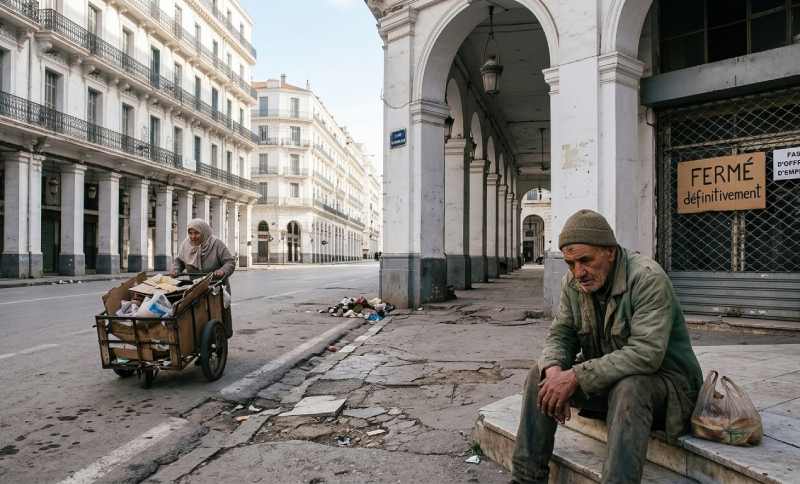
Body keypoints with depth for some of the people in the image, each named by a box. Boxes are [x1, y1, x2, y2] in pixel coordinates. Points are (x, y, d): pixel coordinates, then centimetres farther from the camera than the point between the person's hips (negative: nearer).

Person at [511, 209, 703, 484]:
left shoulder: (648, 278, -23)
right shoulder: (572, 283, -2)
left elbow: (646, 353, -31)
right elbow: (560, 335, 1)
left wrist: (576, 376, -33)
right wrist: (554, 370, -24)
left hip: (664, 377, -6)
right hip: (606, 379, 6)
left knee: (628, 389, -38)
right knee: (540, 375, -11)